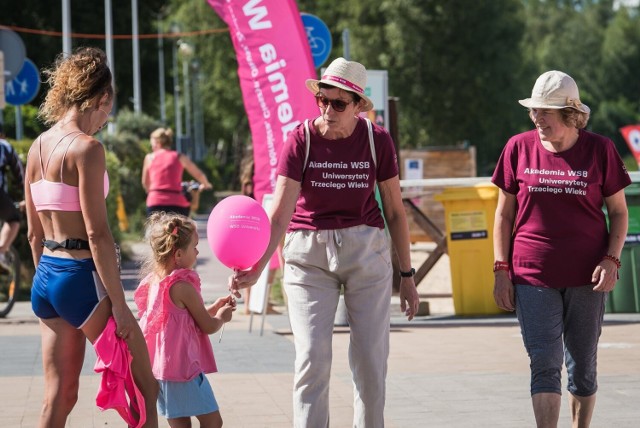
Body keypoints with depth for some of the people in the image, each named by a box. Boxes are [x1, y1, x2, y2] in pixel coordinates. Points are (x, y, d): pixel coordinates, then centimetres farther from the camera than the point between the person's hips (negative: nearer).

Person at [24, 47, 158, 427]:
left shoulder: (38, 146, 10)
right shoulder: (87, 148, -14)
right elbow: (97, 235, -17)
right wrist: (119, 304, -14)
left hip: (46, 277, 8)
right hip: (81, 276, -8)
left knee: (60, 396, 11)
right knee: (146, 387, 8)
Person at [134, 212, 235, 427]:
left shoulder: (153, 282, 9)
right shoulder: (183, 286, -17)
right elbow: (209, 326, -9)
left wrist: (212, 308, 20)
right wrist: (222, 316, 12)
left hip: (158, 368, 8)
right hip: (184, 366, -8)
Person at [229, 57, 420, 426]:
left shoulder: (378, 141, -6)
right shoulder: (301, 140, -10)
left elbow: (395, 212, 3)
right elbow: (280, 214, -17)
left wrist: (407, 276, 5)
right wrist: (256, 267, -32)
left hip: (367, 252, 1)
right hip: (309, 253, -1)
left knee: (372, 360, 4)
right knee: (312, 358, -6)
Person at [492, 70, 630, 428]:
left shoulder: (600, 150, -1)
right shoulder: (519, 148, 1)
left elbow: (619, 211, 5)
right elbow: (504, 215, 7)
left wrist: (611, 259, -8)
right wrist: (502, 270, 2)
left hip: (586, 277, 0)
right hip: (533, 277, 0)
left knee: (583, 366, 9)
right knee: (544, 364, -9)